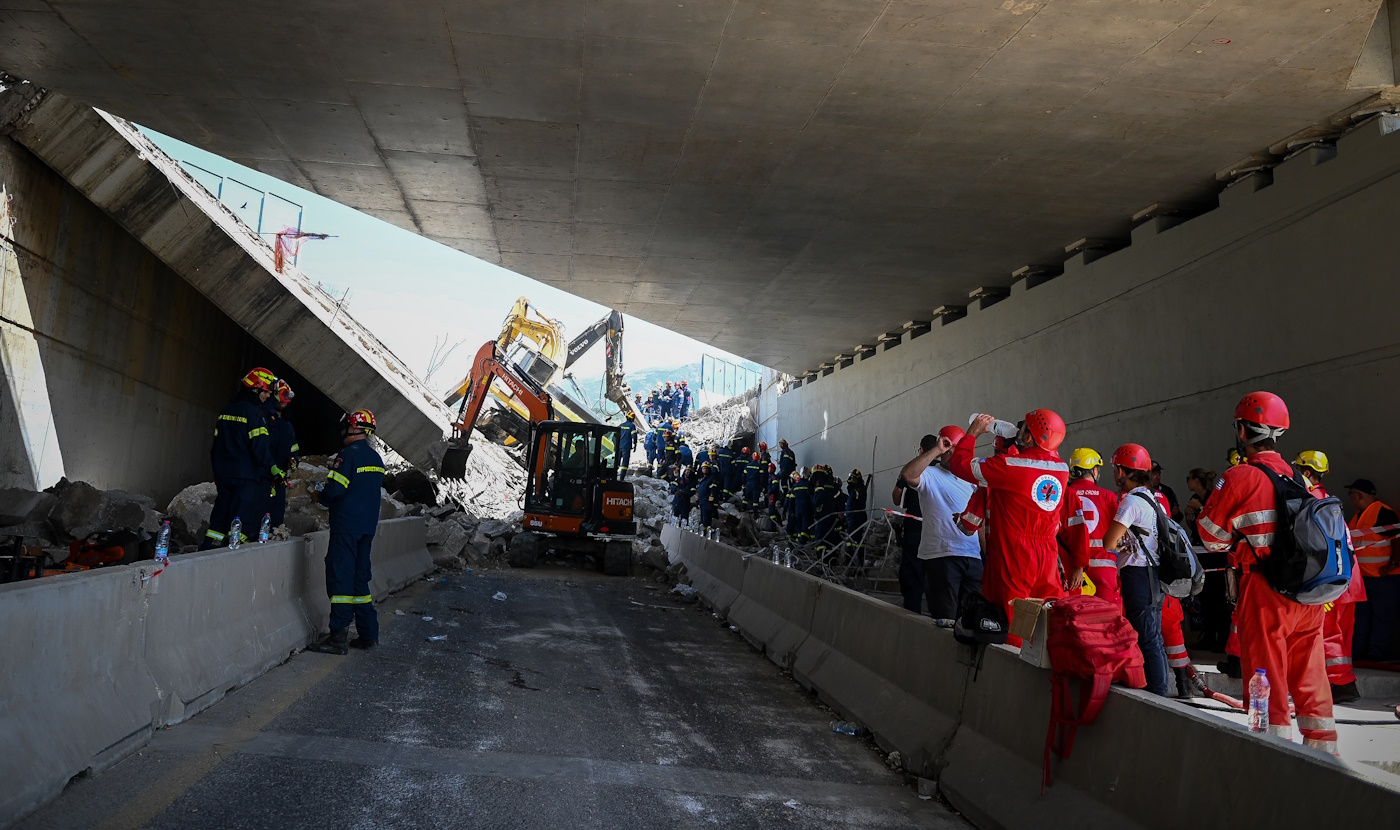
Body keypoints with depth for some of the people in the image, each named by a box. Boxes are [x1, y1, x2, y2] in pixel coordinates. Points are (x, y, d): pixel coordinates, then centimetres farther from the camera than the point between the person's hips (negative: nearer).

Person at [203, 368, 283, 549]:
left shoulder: (225, 411, 13)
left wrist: (218, 470, 26)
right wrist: (274, 470, -16)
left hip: (224, 473, 8)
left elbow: (216, 446, 19)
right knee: (242, 518, -5)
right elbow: (260, 447, -20)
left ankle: (207, 548, 15)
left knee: (220, 516, 15)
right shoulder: (253, 413, -13)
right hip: (249, 476, -8)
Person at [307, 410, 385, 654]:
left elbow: (336, 489, -20)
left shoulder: (349, 454, -14)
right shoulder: (376, 458, 13)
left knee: (340, 576, -5)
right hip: (368, 525, 8)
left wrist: (321, 497, 2)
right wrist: (329, 496, 21)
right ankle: (368, 633, 16)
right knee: (360, 577, 14)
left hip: (346, 525, -8)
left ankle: (339, 637, -6)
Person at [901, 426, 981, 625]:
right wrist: (936, 450, -22)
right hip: (941, 555, -6)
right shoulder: (930, 475, -2)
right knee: (945, 618, -3)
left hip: (973, 556, 6)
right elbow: (907, 475, -26)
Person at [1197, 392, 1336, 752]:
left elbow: (1211, 533, -3)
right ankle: (1322, 746, 21)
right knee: (1310, 676, 14)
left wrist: (1234, 546, 16)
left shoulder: (1239, 478, -10)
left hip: (1265, 589, -6)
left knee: (1267, 674, 0)